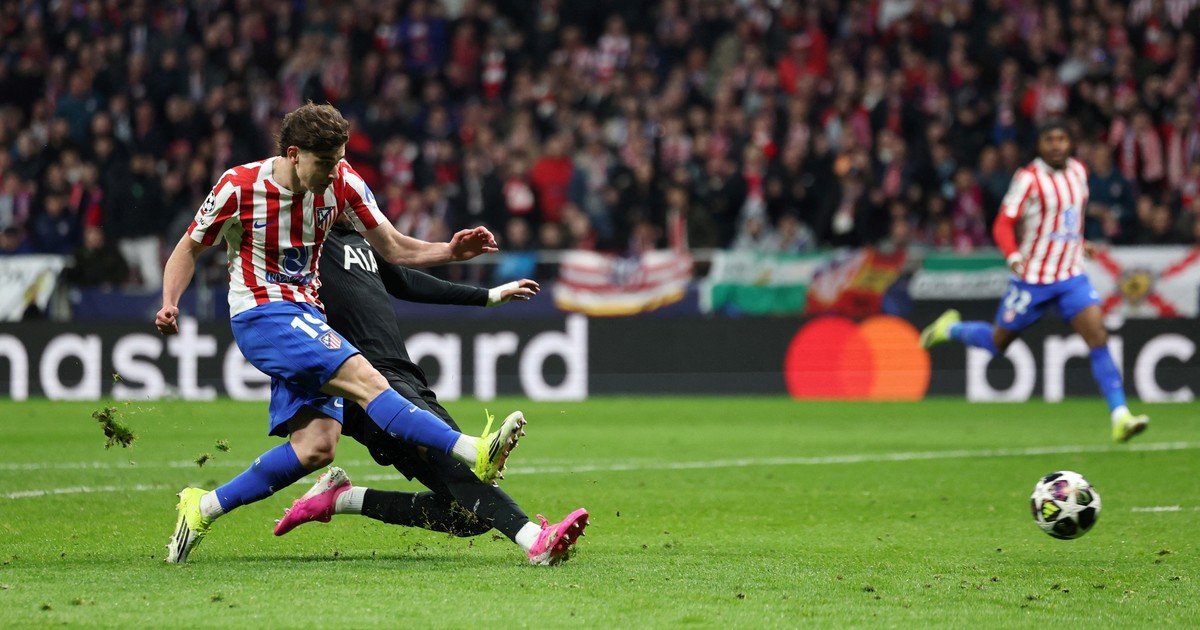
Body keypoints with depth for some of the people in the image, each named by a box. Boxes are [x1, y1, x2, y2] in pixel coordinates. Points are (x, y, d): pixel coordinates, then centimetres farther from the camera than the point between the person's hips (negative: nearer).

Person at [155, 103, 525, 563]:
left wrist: (449, 251, -14)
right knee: (363, 379, -25)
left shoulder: (342, 183, -1)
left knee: (317, 446, -8)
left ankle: (204, 508, 2)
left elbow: (393, 249, 4)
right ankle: (475, 455, -35)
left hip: (306, 317, 6)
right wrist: (170, 304, -14)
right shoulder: (239, 187, -12)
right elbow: (189, 249, 2)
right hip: (261, 314, -6)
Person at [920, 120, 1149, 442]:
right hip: (1033, 279, -4)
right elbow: (1003, 225, -16)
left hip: (1072, 275, 4)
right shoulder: (1028, 179, -13)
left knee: (1098, 337, -14)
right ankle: (951, 328, 41)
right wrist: (1013, 255, -32)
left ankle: (1120, 416, -18)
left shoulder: (1078, 171, 6)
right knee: (998, 342, 10)